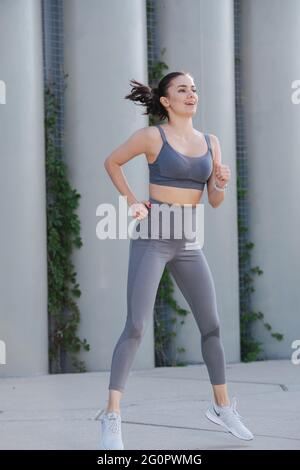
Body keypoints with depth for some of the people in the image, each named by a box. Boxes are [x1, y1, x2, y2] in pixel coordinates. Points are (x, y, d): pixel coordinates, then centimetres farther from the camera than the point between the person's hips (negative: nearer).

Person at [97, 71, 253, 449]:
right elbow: (111, 162, 9)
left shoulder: (210, 142, 8)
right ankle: (112, 418, -10)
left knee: (212, 326, 8)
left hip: (188, 244, 5)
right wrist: (132, 201, 0)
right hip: (151, 238, -5)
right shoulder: (152, 135, -6)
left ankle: (222, 406, 24)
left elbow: (214, 201, 7)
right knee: (137, 326, -14)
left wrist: (221, 183, -15)